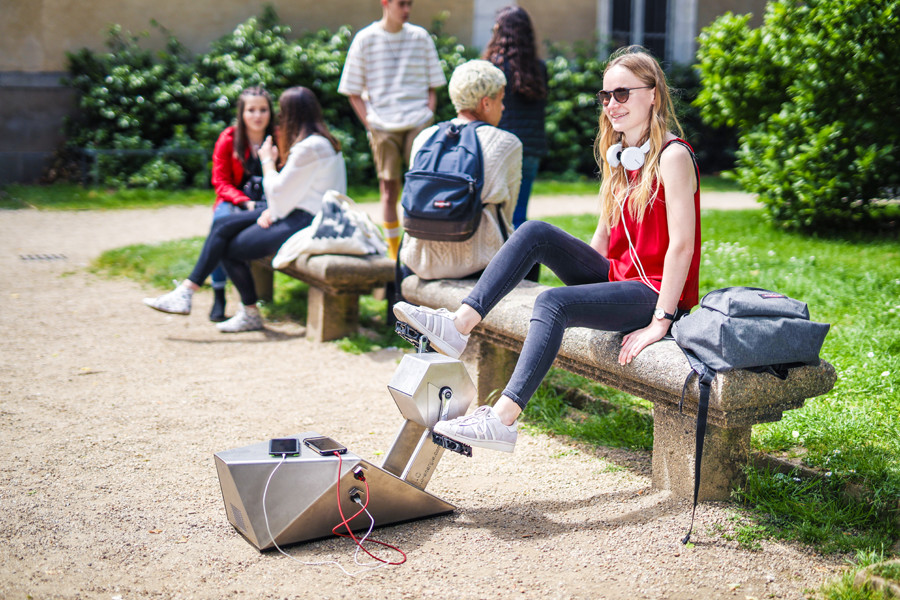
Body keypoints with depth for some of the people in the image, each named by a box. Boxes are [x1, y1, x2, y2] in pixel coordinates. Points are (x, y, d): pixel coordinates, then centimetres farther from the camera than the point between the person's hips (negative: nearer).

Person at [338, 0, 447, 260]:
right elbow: (353, 92, 7)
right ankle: (393, 256, 9)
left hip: (418, 124, 1)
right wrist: (370, 125, -3)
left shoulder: (421, 37, 10)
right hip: (383, 128, -1)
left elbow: (432, 87, 15)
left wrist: (428, 116, 0)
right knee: (389, 192, 2)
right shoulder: (365, 39, 4)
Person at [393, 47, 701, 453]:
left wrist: (660, 321, -23)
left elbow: (682, 244, -19)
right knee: (536, 233, -9)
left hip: (656, 291, -8)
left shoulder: (672, 156, -12)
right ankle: (460, 323, -16)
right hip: (617, 274, 8)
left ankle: (502, 419, -38)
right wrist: (579, 267, 9)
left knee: (554, 303, -31)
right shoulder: (618, 155, 15)